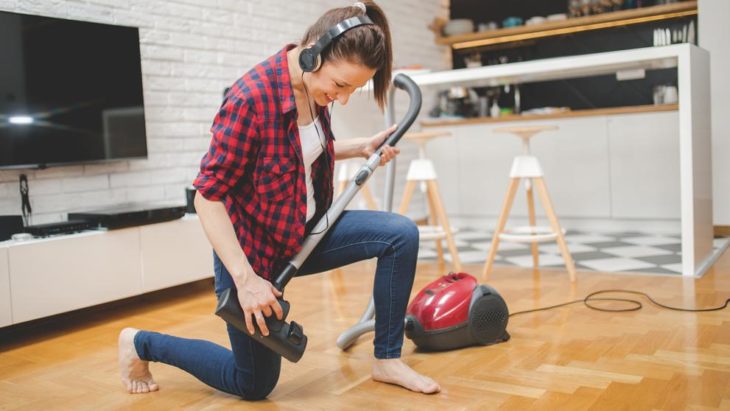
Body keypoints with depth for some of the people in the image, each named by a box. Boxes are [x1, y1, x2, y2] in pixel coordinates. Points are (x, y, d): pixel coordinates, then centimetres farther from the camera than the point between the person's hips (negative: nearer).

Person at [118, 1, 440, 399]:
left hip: (305, 231, 7)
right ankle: (140, 344, 29)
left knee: (401, 234, -12)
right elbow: (208, 197, -25)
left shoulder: (313, 87, -5)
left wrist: (363, 146, 1)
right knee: (255, 383, 9)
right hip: (253, 246, -7)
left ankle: (387, 360, 3)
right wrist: (246, 279, -28)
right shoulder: (251, 98, -29)